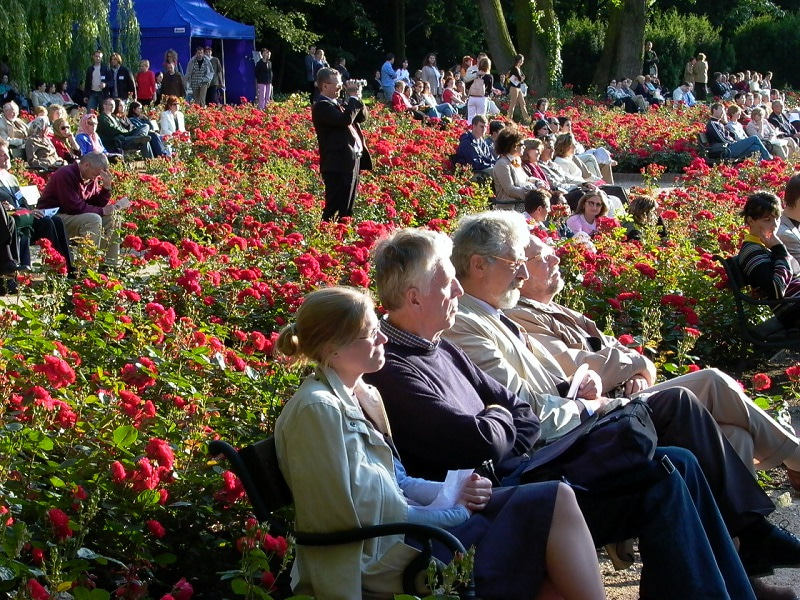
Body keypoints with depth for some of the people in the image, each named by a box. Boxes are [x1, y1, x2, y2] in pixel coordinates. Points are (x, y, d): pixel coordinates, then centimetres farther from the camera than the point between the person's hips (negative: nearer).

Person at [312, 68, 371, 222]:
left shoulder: (337, 104, 16)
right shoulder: (322, 106, -12)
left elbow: (362, 117, 20)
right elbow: (345, 120, -24)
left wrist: (357, 97, 4)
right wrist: (353, 97, -12)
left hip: (352, 162, 10)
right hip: (338, 165, -10)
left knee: (347, 210, 14)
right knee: (334, 210, -8)